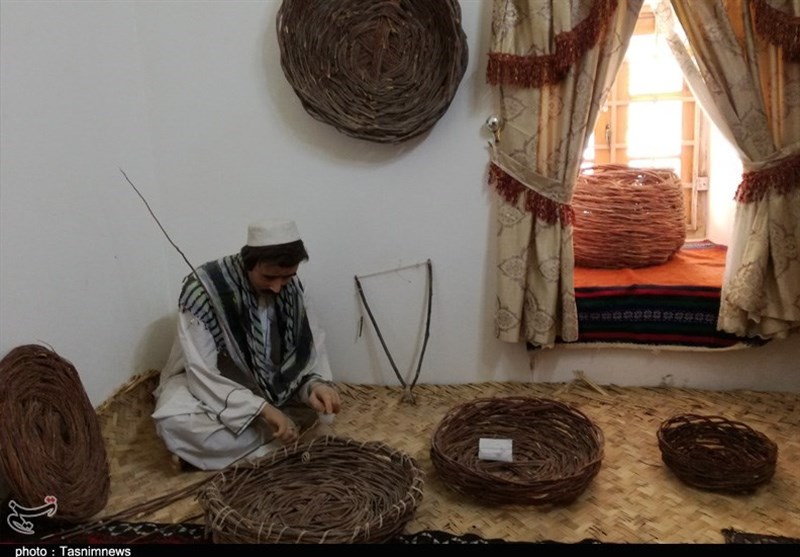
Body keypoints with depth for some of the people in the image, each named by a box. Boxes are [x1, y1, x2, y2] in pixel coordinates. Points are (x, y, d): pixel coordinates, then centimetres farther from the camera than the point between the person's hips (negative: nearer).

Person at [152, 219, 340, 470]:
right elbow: (202, 373, -28)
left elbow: (312, 347, -8)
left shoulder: (291, 287, -14)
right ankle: (272, 440, -21)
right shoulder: (203, 288, -28)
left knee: (323, 400, -16)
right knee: (173, 421, -35)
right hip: (207, 383, -4)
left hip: (266, 384, 4)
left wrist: (317, 384, -31)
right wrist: (262, 409, -38)